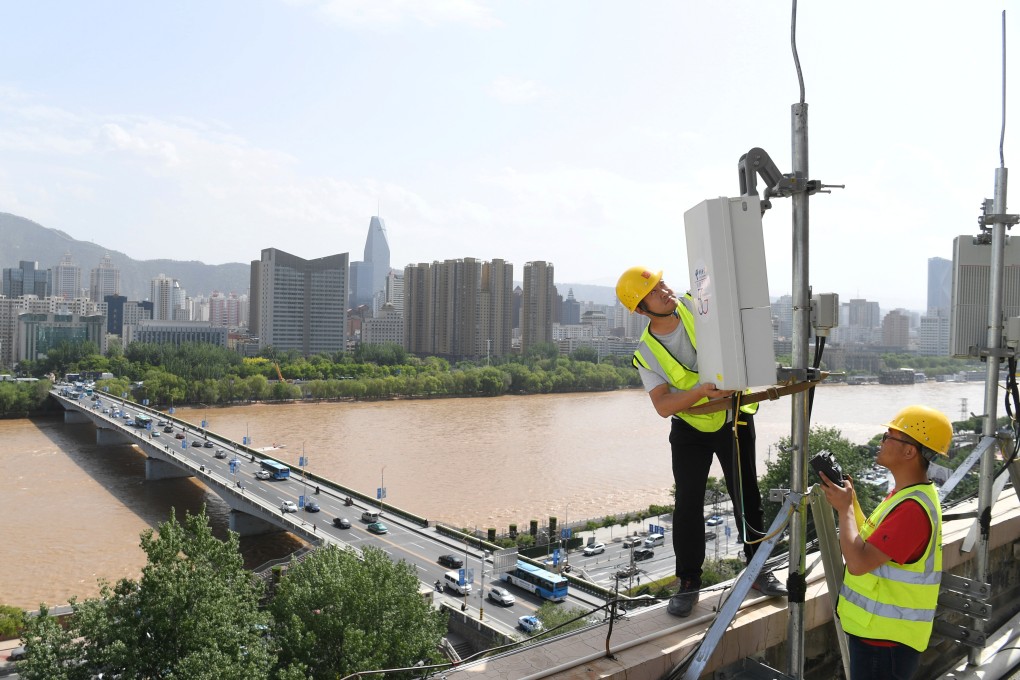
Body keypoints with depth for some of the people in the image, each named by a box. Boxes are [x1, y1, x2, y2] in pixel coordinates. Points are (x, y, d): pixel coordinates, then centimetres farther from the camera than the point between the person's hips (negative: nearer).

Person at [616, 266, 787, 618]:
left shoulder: (698, 307, -12)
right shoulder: (647, 354, -14)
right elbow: (663, 405, -22)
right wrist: (702, 391, -37)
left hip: (735, 420, 1)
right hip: (690, 430, -1)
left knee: (747, 498, 10)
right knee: (688, 506, -1)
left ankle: (759, 569, 28)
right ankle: (688, 583, 13)